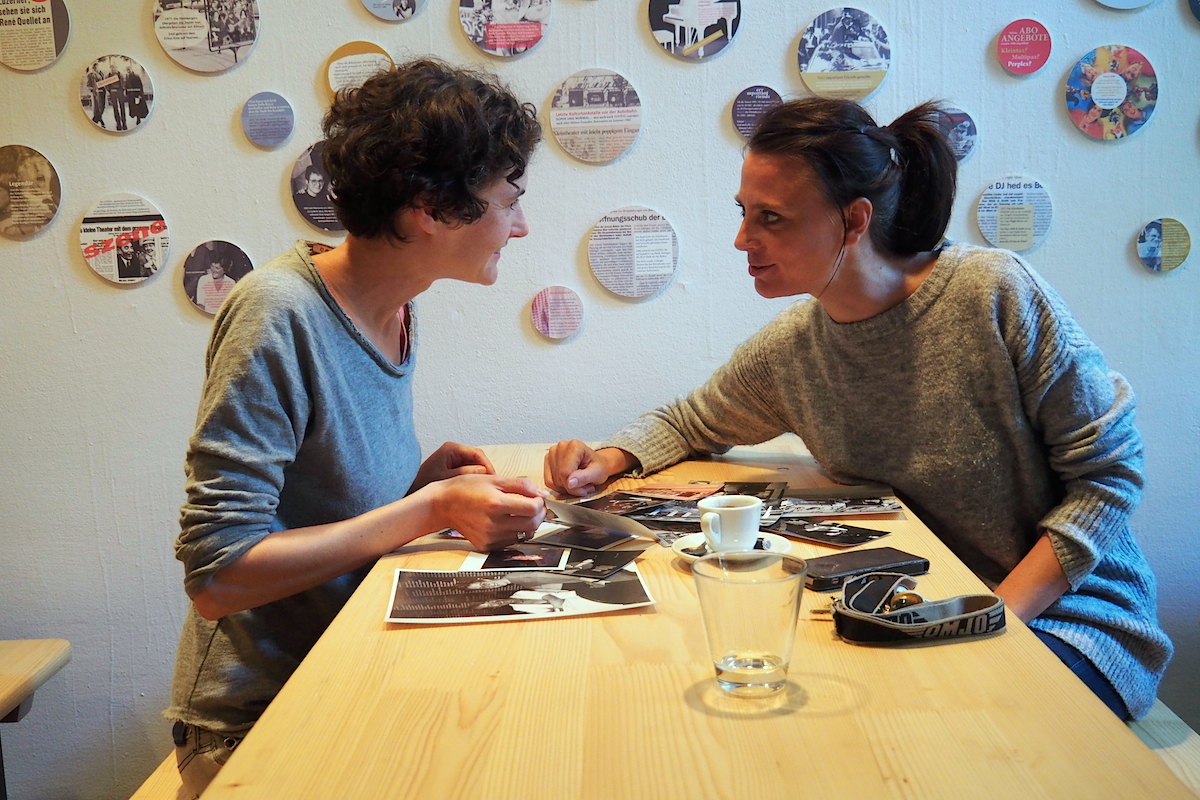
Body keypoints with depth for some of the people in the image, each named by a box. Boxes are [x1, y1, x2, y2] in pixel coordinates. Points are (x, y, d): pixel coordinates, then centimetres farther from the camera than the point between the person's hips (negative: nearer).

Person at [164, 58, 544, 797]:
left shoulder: (397, 308, 2)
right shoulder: (280, 313, -21)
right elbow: (217, 578, -23)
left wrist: (423, 480, -6)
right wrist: (432, 508, -21)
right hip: (259, 718, -7)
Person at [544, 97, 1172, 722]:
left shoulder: (996, 295, -17)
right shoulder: (788, 350, -3)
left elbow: (1108, 471, -12)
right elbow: (689, 422, 17)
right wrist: (608, 460, -5)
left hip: (1067, 616, -4)